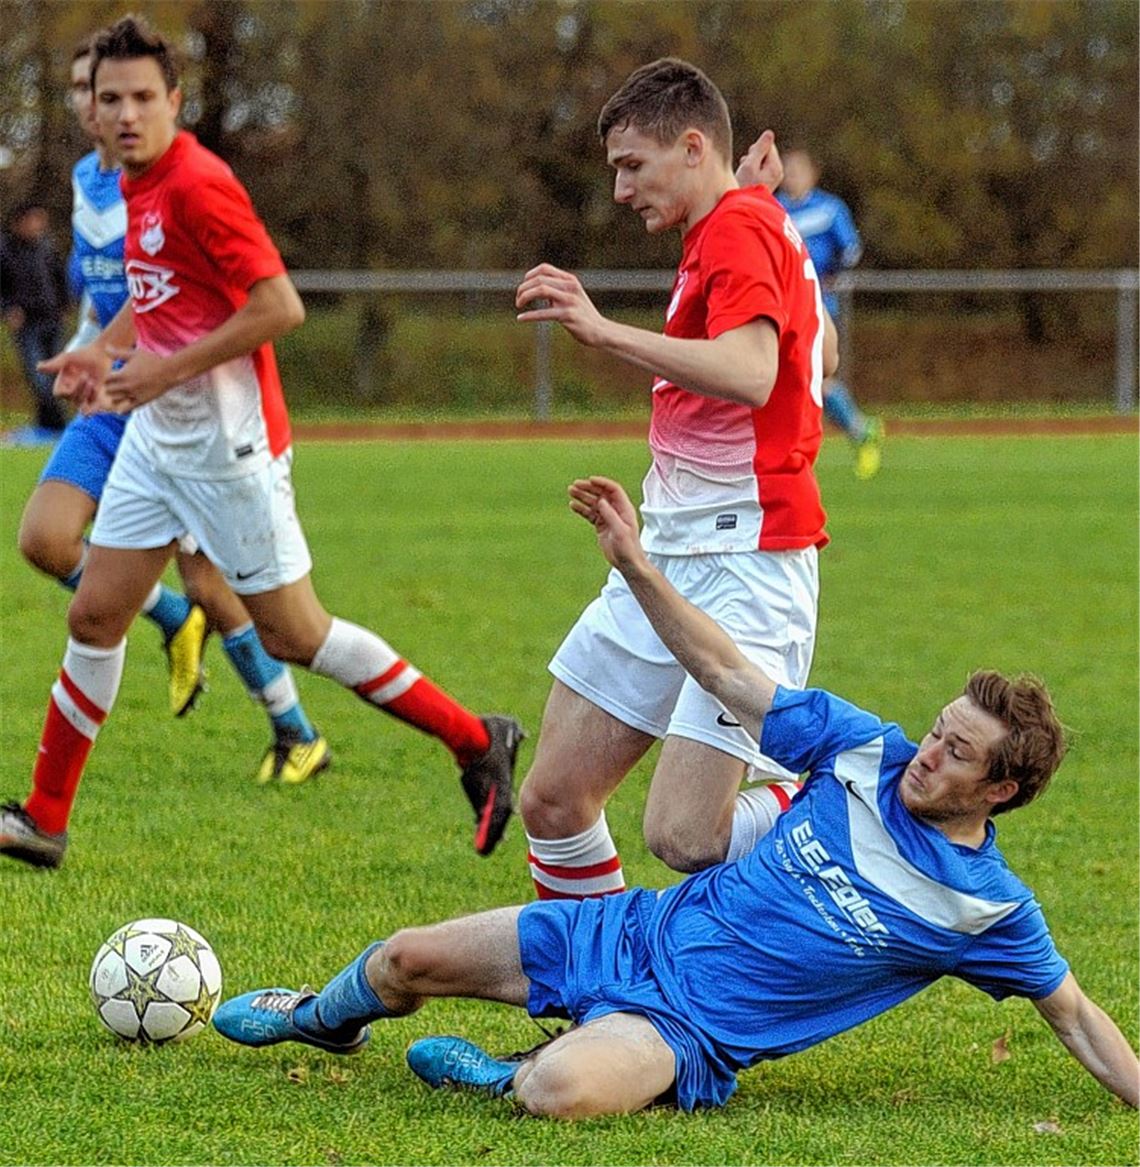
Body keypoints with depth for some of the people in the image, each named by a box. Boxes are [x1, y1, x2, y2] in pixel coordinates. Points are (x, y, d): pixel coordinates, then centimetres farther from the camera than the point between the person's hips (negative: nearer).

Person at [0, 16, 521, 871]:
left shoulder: (198, 185, -19)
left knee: (292, 634, -2)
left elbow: (281, 308, -24)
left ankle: (475, 742, 9)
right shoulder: (139, 185, 9)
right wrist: (106, 350, 10)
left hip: (226, 443, -9)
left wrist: (169, 369, -21)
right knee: (95, 617, 8)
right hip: (156, 439, 9)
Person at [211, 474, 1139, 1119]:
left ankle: (506, 1076, -2)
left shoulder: (988, 910, -12)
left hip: (693, 1029, -5)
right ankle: (327, 1016, 44)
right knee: (411, 959, 8)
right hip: (642, 933, 5)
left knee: (565, 1091, -38)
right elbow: (728, 674, 3)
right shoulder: (869, 755, -3)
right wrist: (634, 563, -3)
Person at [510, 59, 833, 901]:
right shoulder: (750, 224, 18)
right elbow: (824, 351, 33)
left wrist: (605, 332, -33)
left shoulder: (739, 232, -13)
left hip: (742, 569, -10)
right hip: (668, 558, 10)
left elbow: (750, 374, -30)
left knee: (684, 839, -17)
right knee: (551, 801, 5)